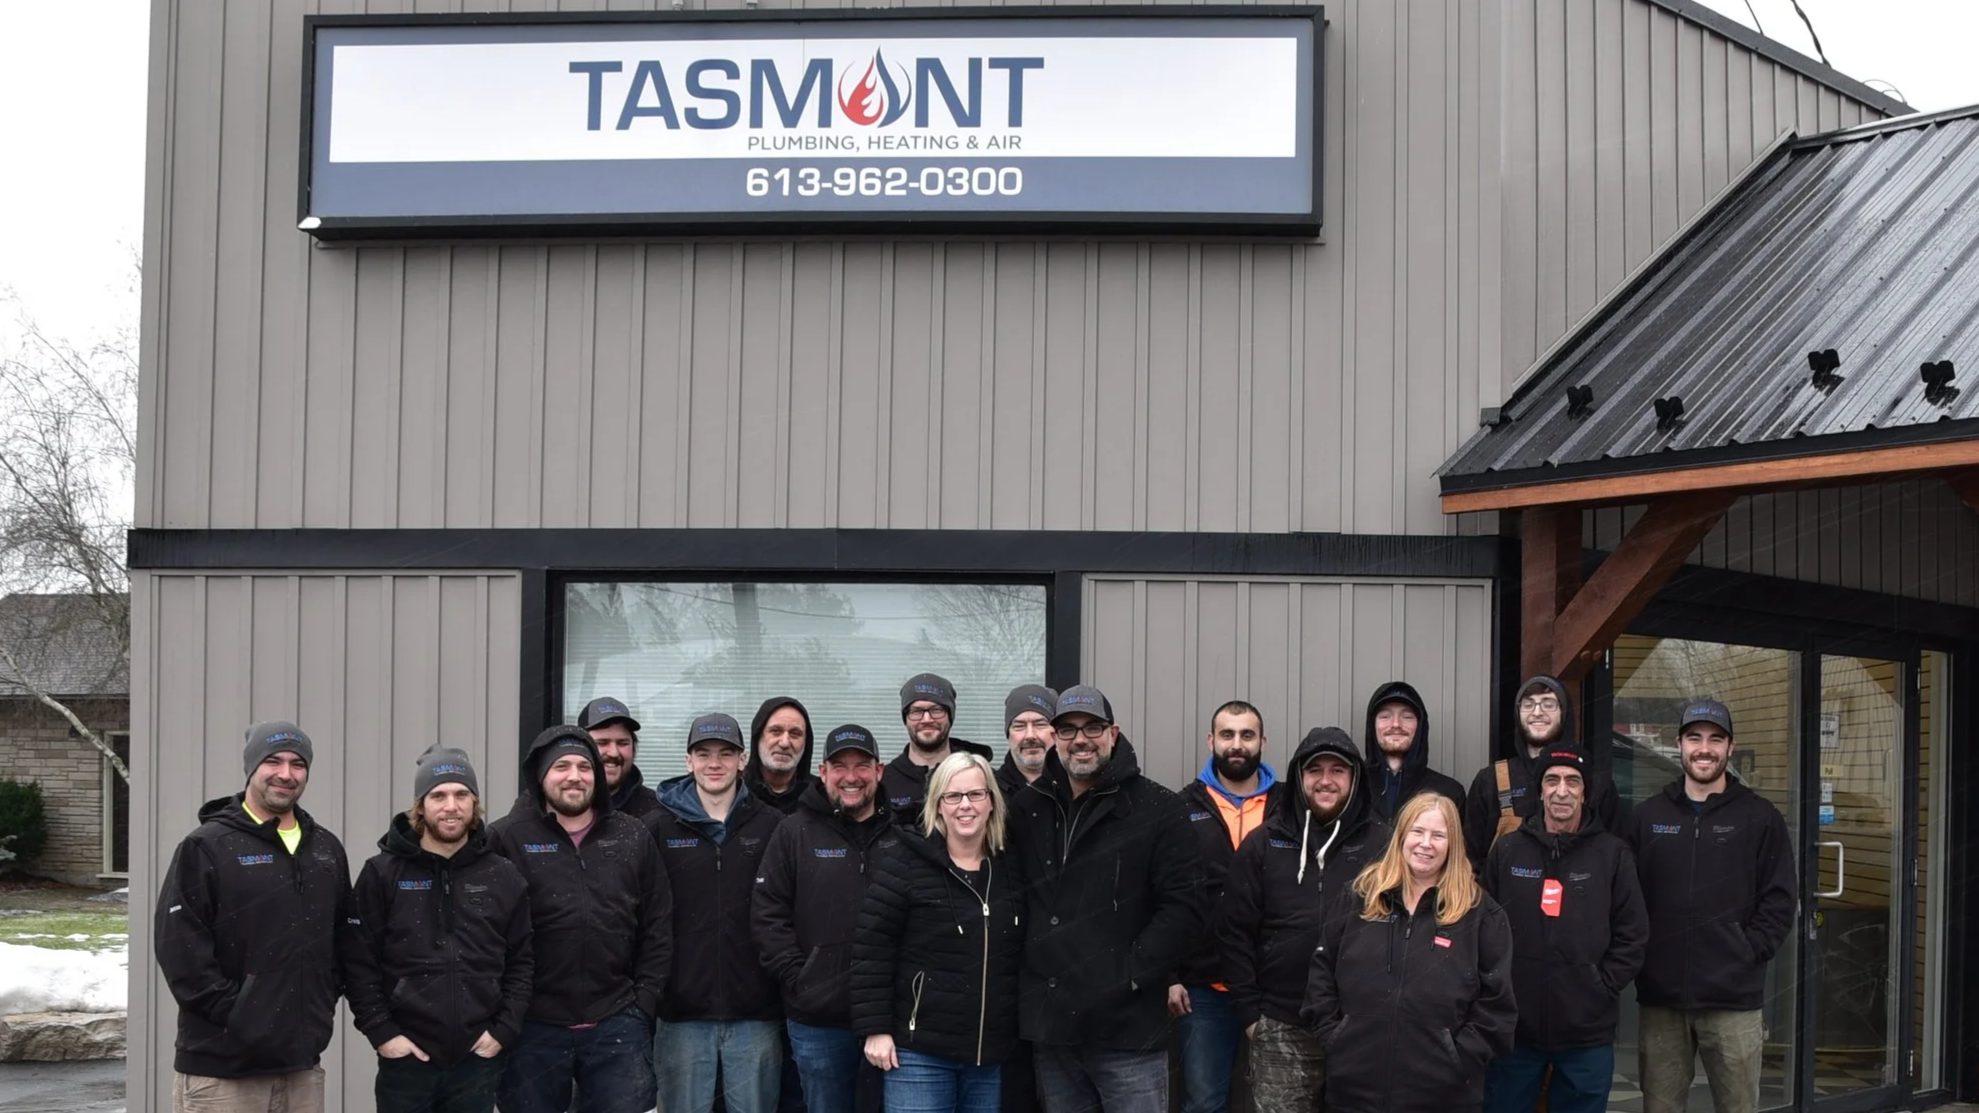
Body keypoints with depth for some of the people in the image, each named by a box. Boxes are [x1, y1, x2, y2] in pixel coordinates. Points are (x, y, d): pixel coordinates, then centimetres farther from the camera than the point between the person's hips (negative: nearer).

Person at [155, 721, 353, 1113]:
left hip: (301, 1064, 6)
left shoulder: (326, 849, 13)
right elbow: (179, 945, -12)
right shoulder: (207, 847, -6)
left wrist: (326, 1000, 9)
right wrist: (231, 1013, -14)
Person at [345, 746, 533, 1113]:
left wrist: (505, 1029, -1)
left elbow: (522, 961, 8)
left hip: (478, 1059, 2)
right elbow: (359, 962, -2)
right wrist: (380, 1031, -8)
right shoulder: (383, 874, 0)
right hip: (406, 1058, -1)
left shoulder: (503, 877, 5)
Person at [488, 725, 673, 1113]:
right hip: (533, 1027, -2)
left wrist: (644, 1001, 2)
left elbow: (658, 928, 10)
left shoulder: (633, 837, 8)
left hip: (617, 1024, 2)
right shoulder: (506, 838, -1)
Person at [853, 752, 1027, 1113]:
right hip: (921, 1051, -4)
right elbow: (872, 949, -8)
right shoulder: (904, 863, -6)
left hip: (992, 1056, 5)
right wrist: (875, 1028, -11)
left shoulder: (1011, 871, 10)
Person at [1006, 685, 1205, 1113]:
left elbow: (1186, 906, -9)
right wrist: (1025, 982, 3)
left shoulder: (1156, 809, -4)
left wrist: (1132, 974, -15)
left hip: (1128, 1028, -4)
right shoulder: (1027, 809, 10)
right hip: (1051, 1028, 5)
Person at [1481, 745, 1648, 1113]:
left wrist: (1602, 987, -6)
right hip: (1513, 1027, 1)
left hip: (1588, 1032, -1)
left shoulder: (1613, 855, 2)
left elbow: (1633, 934, 2)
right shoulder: (1507, 851, 4)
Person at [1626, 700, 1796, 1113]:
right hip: (1661, 998, 2)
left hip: (1733, 1000, -2)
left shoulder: (1761, 818, 2)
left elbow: (1779, 902, 0)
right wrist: (1638, 956, -2)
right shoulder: (1648, 816, 9)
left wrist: (1747, 953, -9)